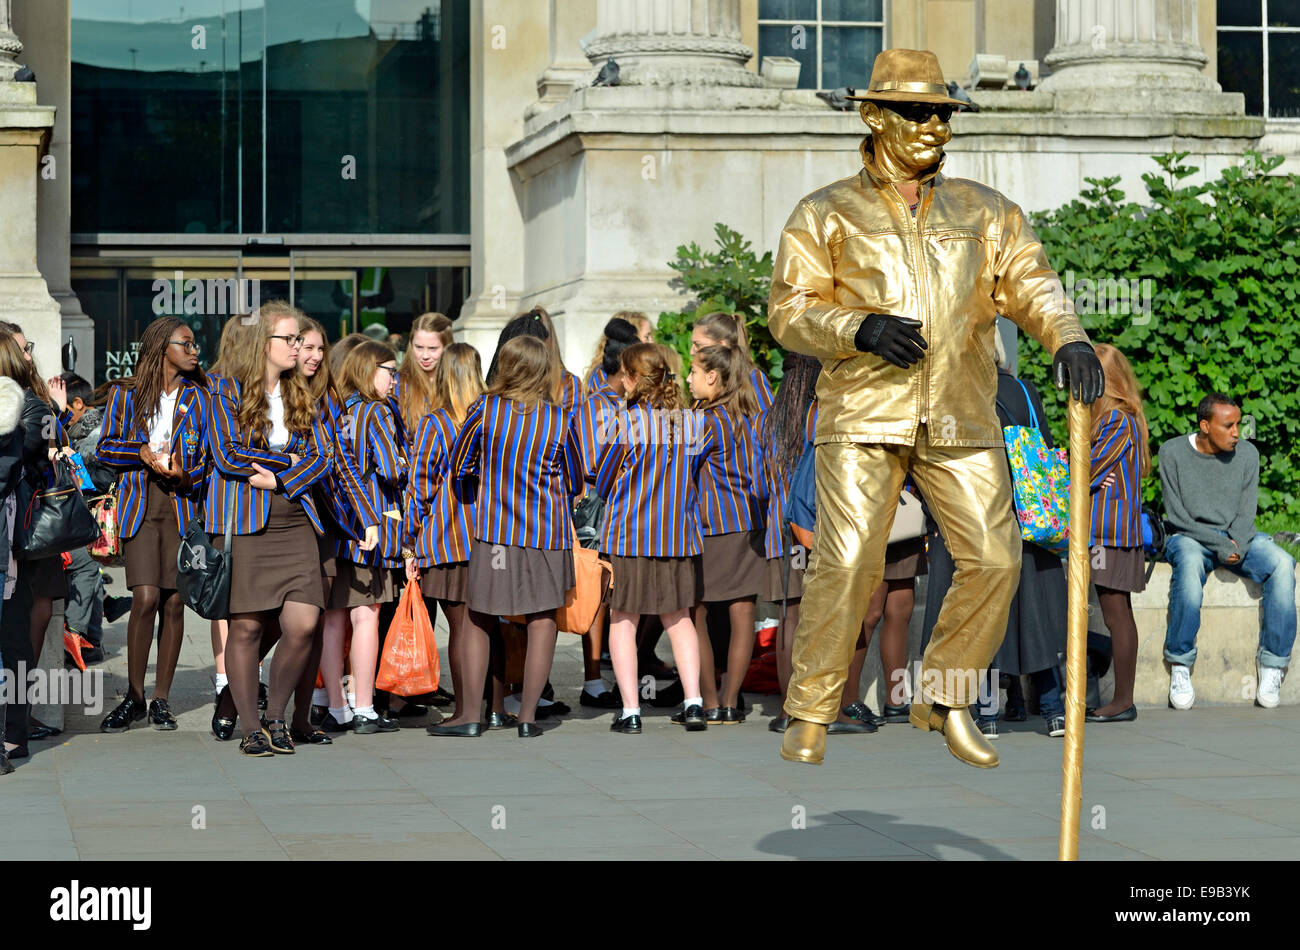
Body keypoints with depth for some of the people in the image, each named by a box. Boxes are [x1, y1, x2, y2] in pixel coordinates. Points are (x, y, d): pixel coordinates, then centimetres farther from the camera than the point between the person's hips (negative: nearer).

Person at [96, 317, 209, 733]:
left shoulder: (197, 396, 12)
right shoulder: (126, 393, 9)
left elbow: (207, 457, 10)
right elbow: (106, 448, 8)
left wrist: (186, 476, -10)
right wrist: (142, 452, -10)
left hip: (182, 502, 2)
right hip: (140, 502, -2)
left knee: (174, 602, -2)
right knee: (146, 598, -14)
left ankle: (161, 699, 7)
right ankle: (134, 696, -2)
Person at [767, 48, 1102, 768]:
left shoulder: (985, 211, 17)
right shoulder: (825, 214, 10)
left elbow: (1030, 284, 5)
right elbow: (788, 311, 3)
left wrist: (1068, 338, -16)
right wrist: (860, 328, -15)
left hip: (960, 419, 3)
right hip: (863, 415, -3)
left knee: (993, 559, -4)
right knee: (847, 562, -13)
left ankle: (944, 699, 15)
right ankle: (809, 715, 1)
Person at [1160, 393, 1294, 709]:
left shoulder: (1247, 454, 3)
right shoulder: (1173, 452, -6)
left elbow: (1246, 513, 1)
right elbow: (1177, 514, -9)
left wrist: (1237, 547, -20)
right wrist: (1218, 545, -20)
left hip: (1238, 538, 3)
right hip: (1189, 537, -3)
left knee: (1282, 564, -26)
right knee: (1189, 564, -39)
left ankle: (1272, 664, -21)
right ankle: (1180, 666, -29)